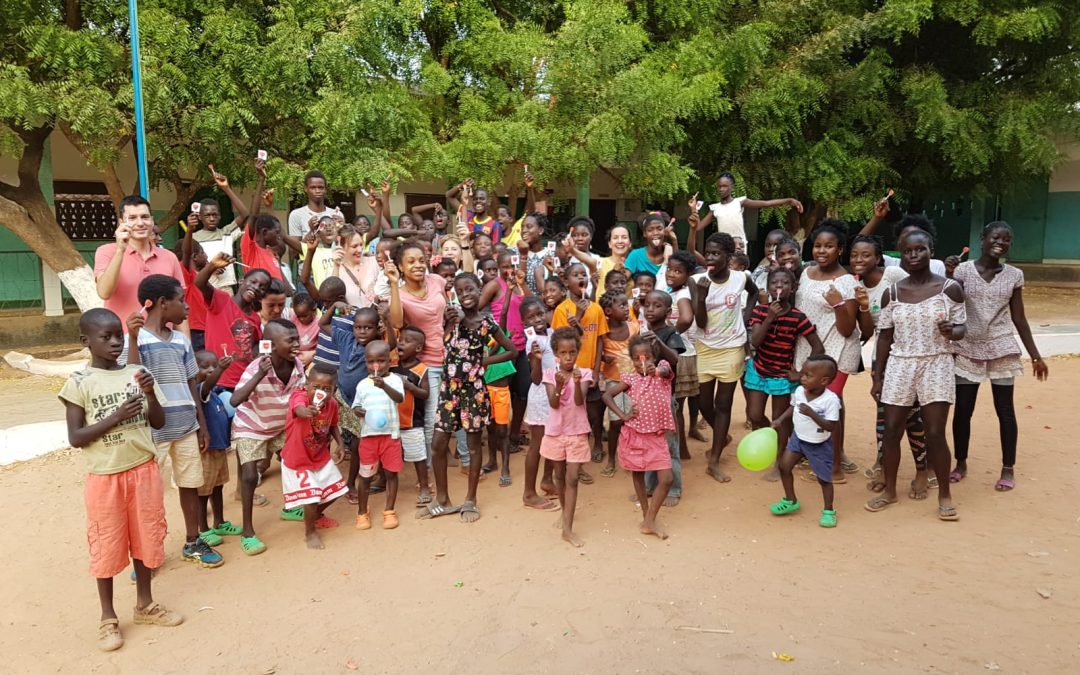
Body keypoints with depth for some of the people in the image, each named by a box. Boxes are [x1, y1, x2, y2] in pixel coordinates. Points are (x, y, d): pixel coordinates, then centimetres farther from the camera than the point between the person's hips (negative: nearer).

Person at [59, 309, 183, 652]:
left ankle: (145, 604, 32)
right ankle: (108, 617, 25)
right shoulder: (80, 383, -9)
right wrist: (115, 417, -22)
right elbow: (75, 438, -10)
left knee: (145, 538, 14)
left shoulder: (135, 373, 1)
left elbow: (158, 423, 5)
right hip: (105, 477, -3)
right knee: (107, 545, 8)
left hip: (144, 470, 3)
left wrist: (151, 394, -13)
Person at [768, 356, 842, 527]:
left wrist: (811, 413, -39)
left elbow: (830, 426, -29)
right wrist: (780, 419, -7)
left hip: (819, 445, -5)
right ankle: (790, 501, 24)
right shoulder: (799, 391, -12)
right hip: (798, 438, 5)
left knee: (824, 478, 9)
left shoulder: (831, 399, -28)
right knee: (784, 466, 2)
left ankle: (829, 511, 29)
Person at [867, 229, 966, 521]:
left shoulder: (950, 288, -4)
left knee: (935, 434, -3)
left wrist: (951, 331, -23)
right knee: (891, 431, 6)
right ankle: (889, 490, 23)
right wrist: (877, 376, 3)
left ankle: (944, 495, 16)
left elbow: (961, 328, 2)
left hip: (937, 366, -2)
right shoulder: (892, 293, 1)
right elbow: (885, 336, 5)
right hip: (899, 366, 2)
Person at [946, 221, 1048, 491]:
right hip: (967, 350, -1)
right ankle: (961, 463, 21)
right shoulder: (963, 270, -5)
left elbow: (1019, 319, 7)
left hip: (1002, 349, 1)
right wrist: (948, 275, -23)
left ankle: (1008, 469, 16)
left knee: (1004, 409, 5)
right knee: (963, 409, 5)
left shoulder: (1014, 275, 1)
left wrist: (1035, 355, 7)